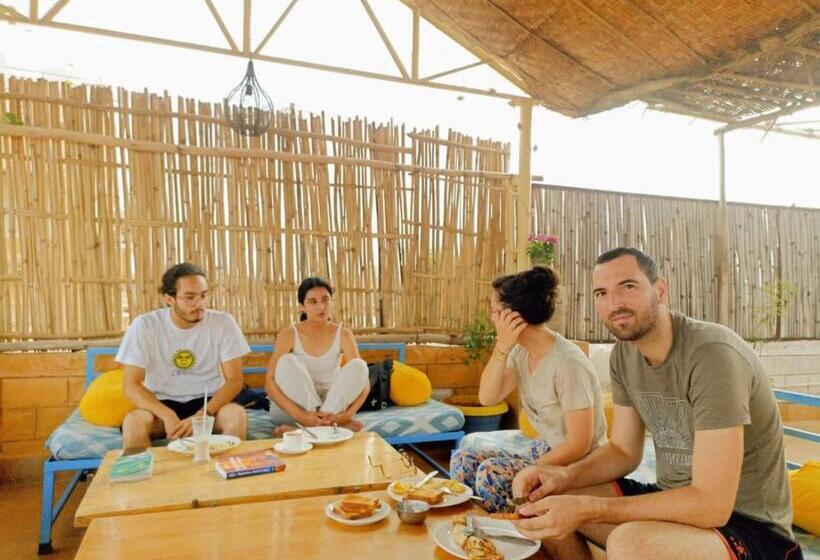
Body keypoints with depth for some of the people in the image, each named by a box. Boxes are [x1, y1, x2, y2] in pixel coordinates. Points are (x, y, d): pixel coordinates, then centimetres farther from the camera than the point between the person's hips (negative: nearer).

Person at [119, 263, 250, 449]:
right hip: (162, 403, 0)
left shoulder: (223, 323, -11)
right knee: (133, 422, -30)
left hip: (208, 402, 0)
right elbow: (131, 385, -11)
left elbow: (234, 380, -11)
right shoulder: (145, 325, -10)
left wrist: (202, 416, -26)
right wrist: (167, 415, -28)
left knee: (237, 415, -29)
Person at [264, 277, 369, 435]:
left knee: (358, 365, -23)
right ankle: (327, 424, -29)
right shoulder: (289, 334, -11)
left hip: (333, 403, 1)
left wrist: (348, 414, -34)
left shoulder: (343, 335, -7)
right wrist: (300, 415, -34)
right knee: (287, 362, -28)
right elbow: (269, 382, -20)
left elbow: (363, 381, -14)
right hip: (296, 405, -1)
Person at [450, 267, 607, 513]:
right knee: (463, 460, -3)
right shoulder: (520, 352, -1)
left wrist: (529, 471, -20)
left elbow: (579, 444, -22)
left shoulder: (568, 363, -25)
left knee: (492, 473, -26)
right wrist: (502, 348, -19)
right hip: (544, 449, 8)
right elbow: (487, 398, -8)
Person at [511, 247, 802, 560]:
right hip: (674, 501, 7)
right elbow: (623, 451, 6)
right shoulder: (623, 354, -1)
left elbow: (711, 504, -29)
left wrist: (586, 508, -31)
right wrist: (564, 475, -14)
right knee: (543, 502, -2)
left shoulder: (712, 353, -26)